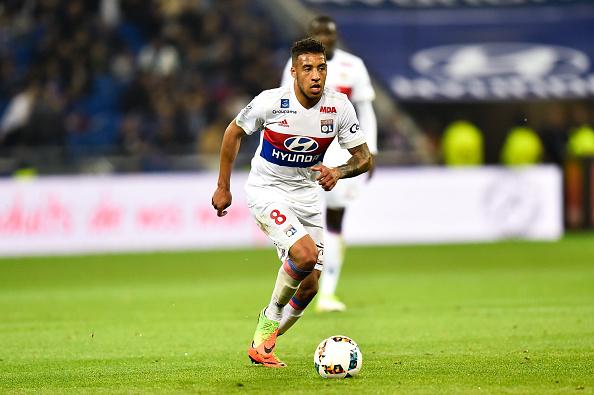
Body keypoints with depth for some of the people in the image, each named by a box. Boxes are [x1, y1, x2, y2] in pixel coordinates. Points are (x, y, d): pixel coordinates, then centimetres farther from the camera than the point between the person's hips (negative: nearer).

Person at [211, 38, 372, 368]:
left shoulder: (339, 106, -11)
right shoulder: (271, 101, -19)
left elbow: (364, 157, -5)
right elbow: (233, 132, -1)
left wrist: (337, 172, -26)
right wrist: (223, 187, 3)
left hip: (306, 194, 5)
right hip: (266, 190, -5)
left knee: (309, 285, 0)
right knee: (306, 255, -27)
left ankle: (262, 343, 22)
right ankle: (271, 318, -1)